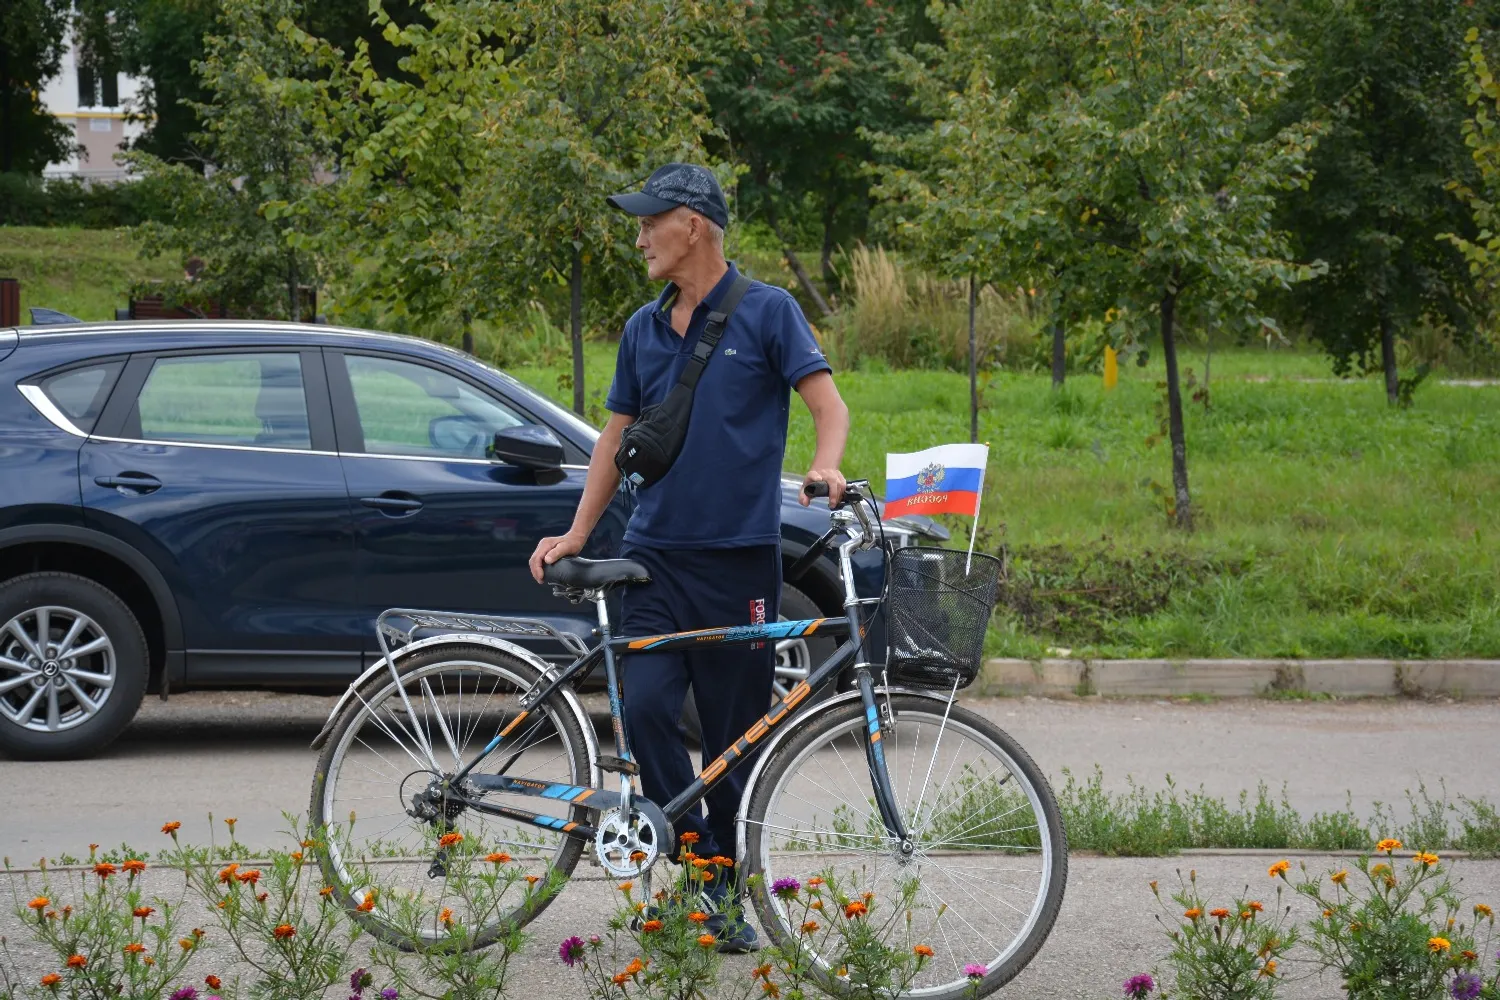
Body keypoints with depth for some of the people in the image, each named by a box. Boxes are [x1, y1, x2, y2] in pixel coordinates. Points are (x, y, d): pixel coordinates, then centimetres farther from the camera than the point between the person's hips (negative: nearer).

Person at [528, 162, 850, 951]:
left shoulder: (766, 311, -1)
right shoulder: (643, 330, 13)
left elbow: (828, 403, -8)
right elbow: (617, 437, 20)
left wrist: (824, 468, -29)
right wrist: (576, 535, 13)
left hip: (741, 557, -3)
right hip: (656, 553, 4)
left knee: (734, 736, 2)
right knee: (645, 705, -16)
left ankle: (727, 895, 14)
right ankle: (699, 863, -3)